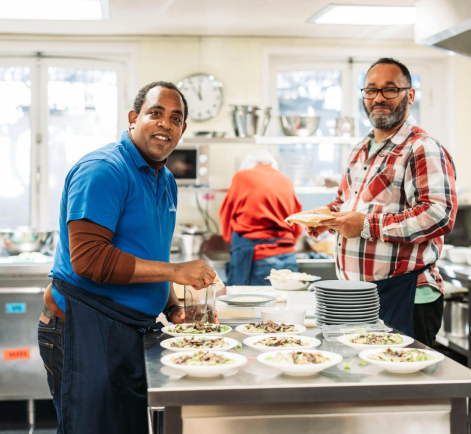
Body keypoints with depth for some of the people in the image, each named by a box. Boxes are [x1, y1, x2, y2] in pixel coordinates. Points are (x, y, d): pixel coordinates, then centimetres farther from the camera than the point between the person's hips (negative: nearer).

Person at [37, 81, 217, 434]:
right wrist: (174, 271, -21)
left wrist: (173, 307, 10)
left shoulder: (166, 181, 15)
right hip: (86, 329, -9)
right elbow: (88, 258, -24)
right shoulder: (103, 170, -15)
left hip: (131, 331, 9)